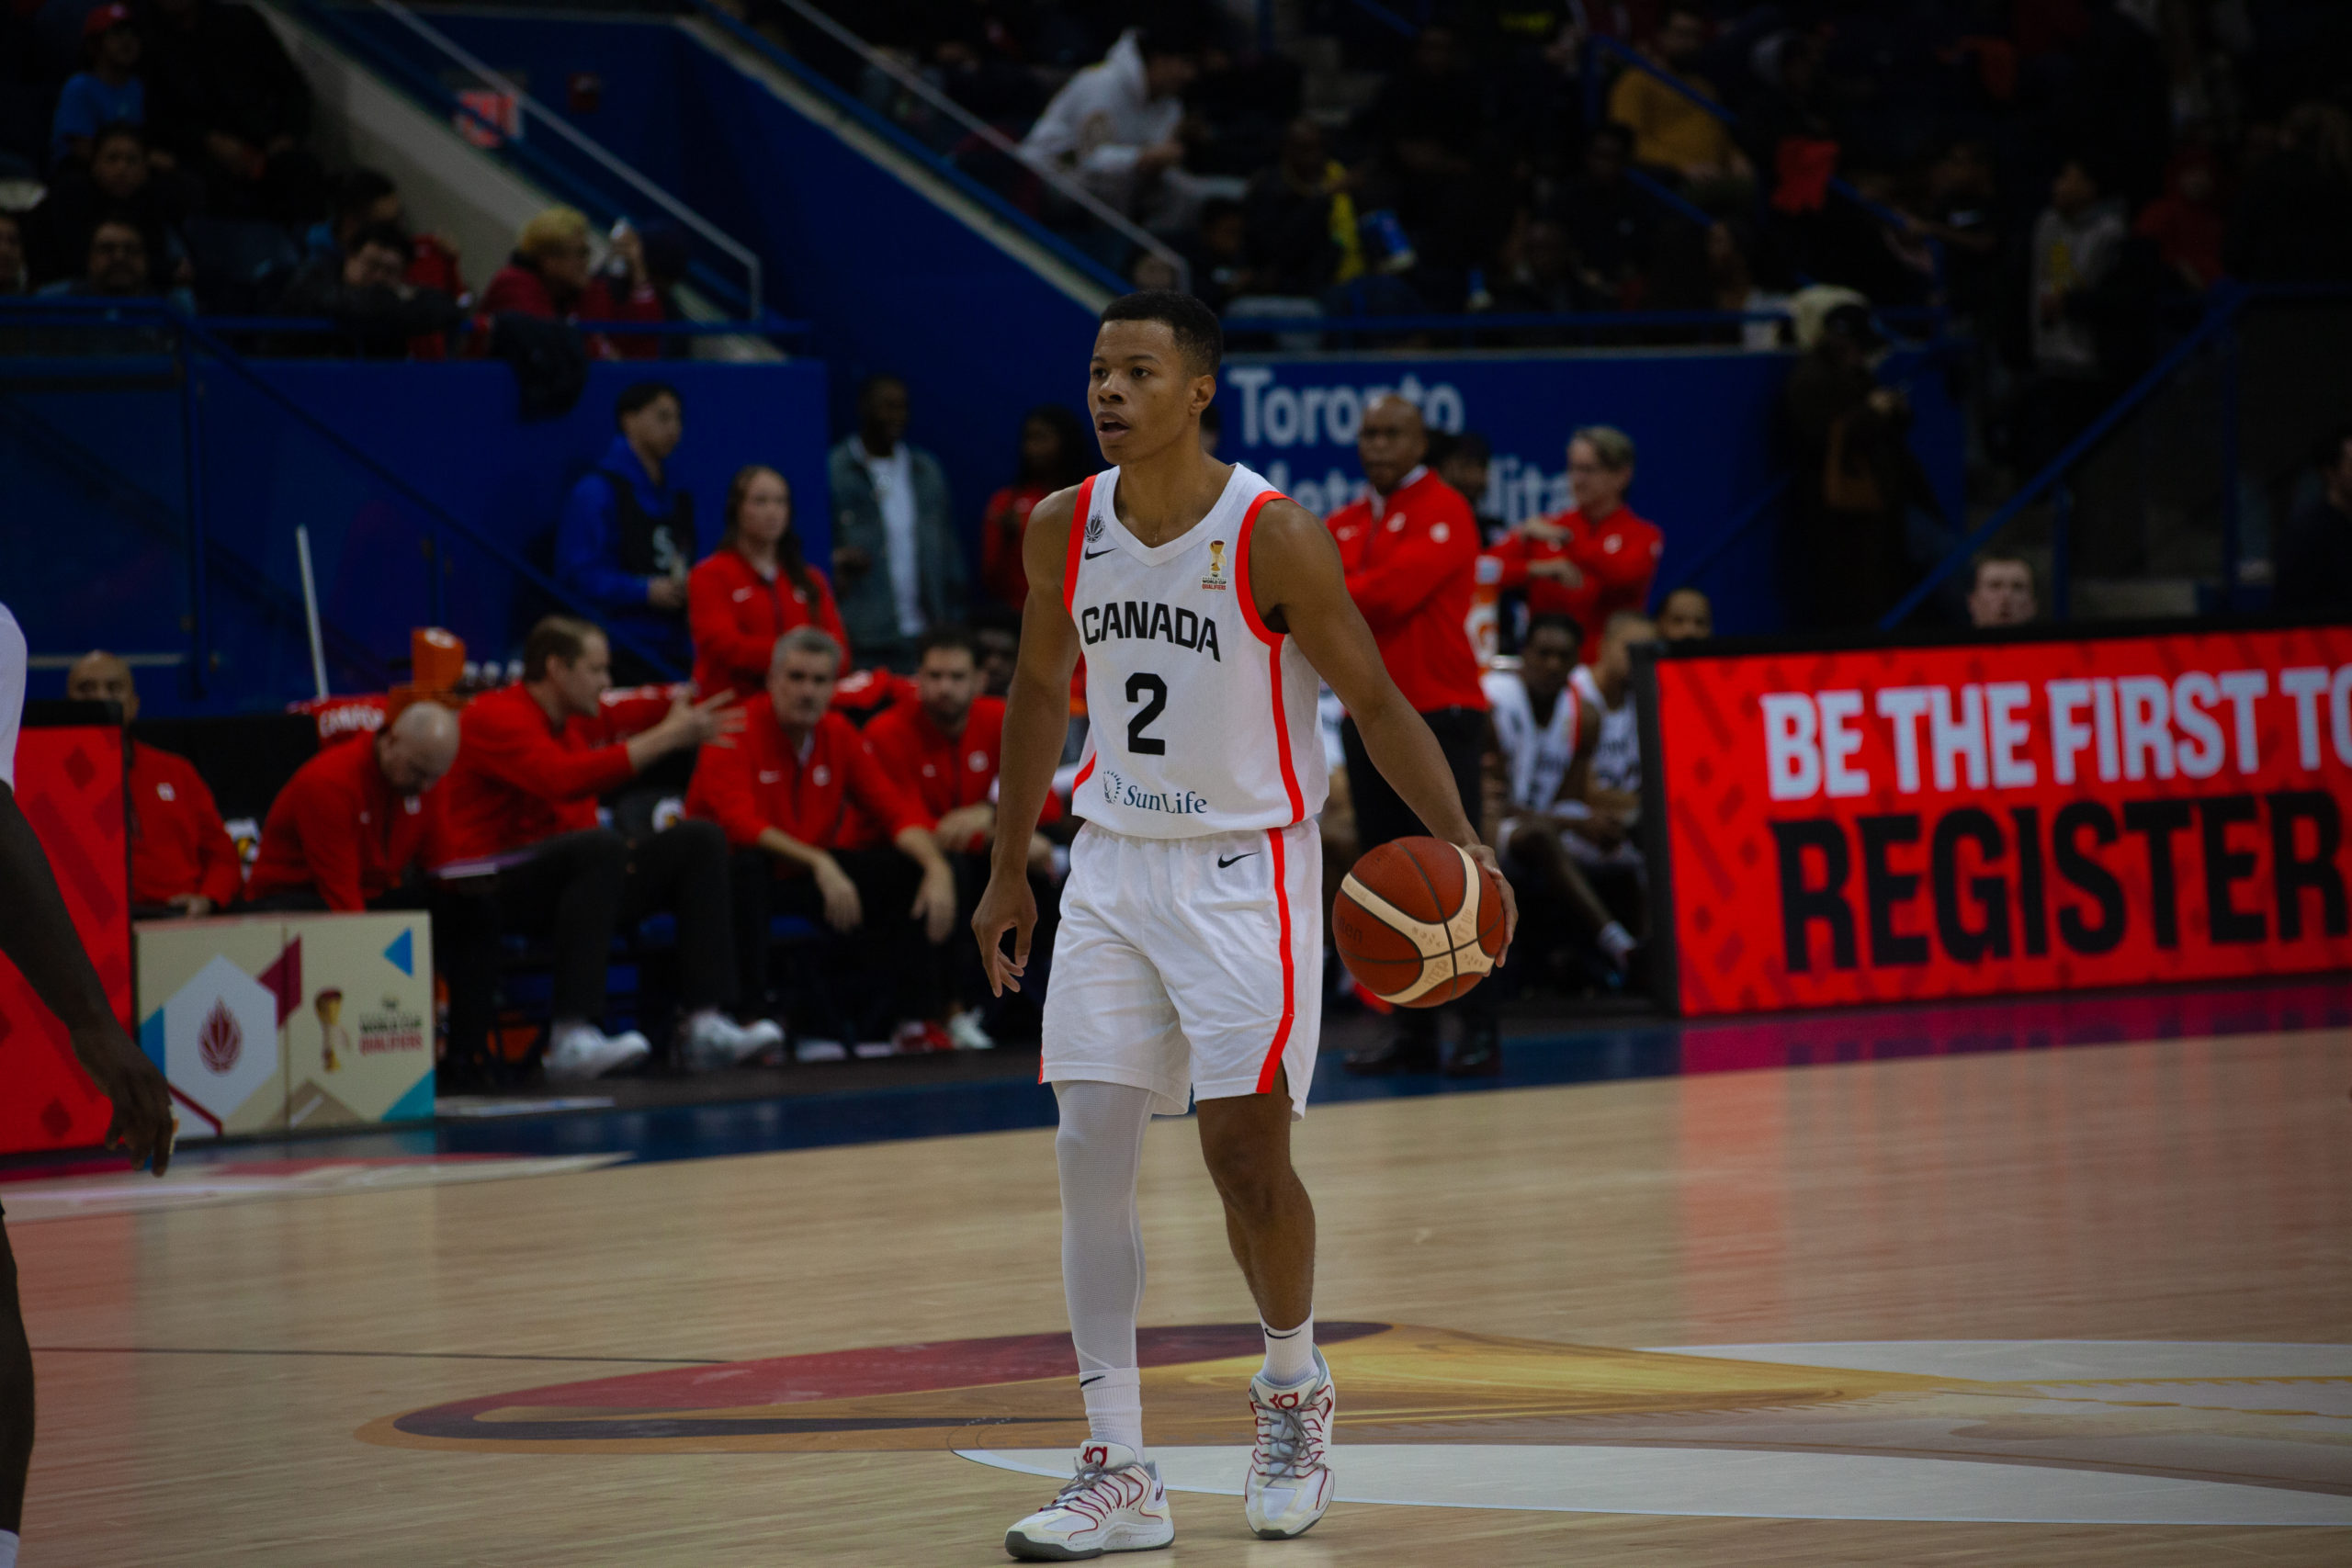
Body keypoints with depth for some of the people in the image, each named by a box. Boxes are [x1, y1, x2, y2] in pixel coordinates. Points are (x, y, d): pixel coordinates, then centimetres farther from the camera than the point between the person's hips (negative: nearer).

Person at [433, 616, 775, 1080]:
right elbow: (563, 778, -26)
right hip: (490, 892, -9)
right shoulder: (494, 717, -11)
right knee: (601, 845, -35)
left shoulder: (576, 720, 17)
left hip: (572, 880, 9)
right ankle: (572, 1037, -42)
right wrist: (664, 738, -23)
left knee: (699, 841, 0)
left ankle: (706, 1025, -14)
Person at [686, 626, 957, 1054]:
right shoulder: (737, 733, -15)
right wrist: (820, 865, -38)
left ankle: (916, 1022, -9)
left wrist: (936, 867, -18)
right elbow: (738, 822, -28)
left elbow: (898, 810, 2)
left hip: (810, 874, 6)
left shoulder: (840, 737, 3)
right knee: (742, 864, -40)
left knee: (906, 869, -12)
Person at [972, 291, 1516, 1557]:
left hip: (1244, 870, -5)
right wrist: (1007, 870, 17)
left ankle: (1293, 1386, 23)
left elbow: (1373, 701, -11)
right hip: (1114, 866, 5)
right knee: (1090, 1152, -4)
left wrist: (1457, 839, -24)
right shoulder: (1062, 530, -1)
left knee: (1244, 1155, -7)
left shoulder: (1273, 537, -16)